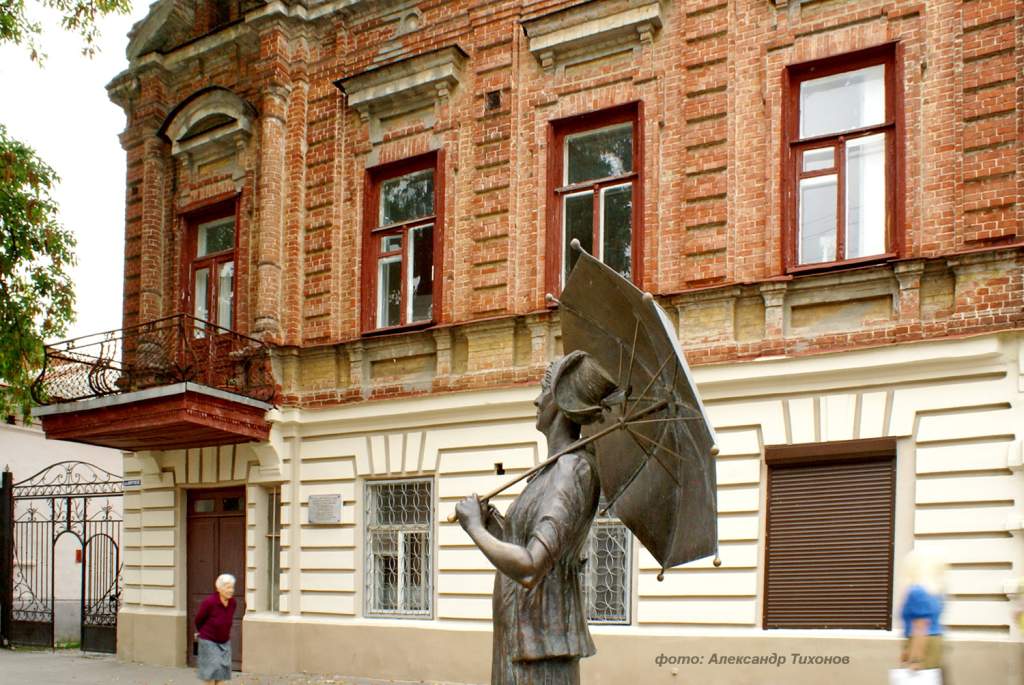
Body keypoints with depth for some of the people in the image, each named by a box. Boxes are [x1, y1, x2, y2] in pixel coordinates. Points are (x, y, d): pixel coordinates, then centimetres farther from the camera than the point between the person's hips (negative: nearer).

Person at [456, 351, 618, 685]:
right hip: (519, 644, 10)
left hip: (541, 652, -10)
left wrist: (475, 527, -15)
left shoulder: (573, 469, -18)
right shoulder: (552, 470, 12)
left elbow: (529, 571, -30)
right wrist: (494, 527, 4)